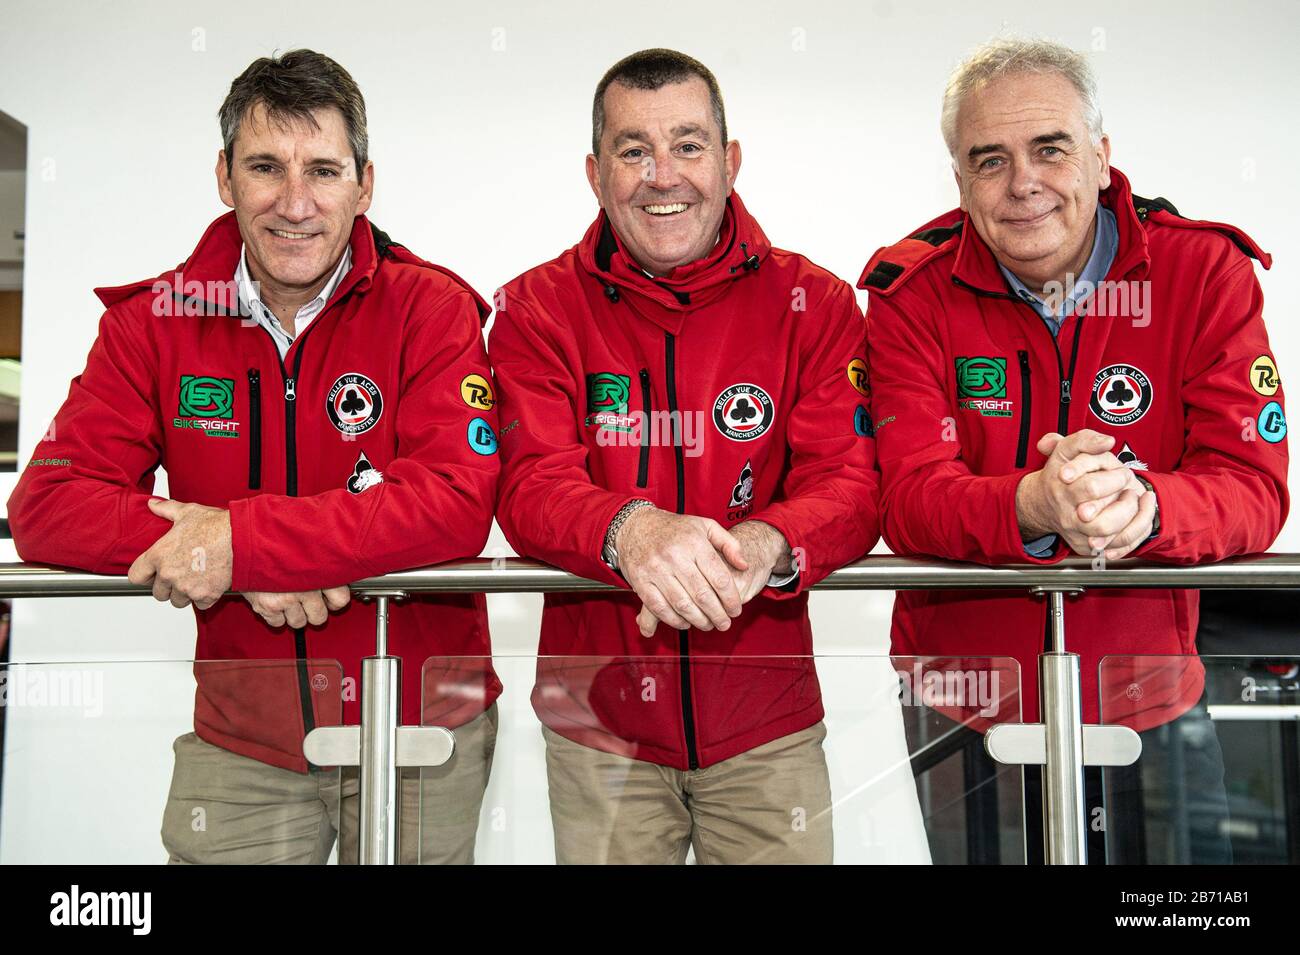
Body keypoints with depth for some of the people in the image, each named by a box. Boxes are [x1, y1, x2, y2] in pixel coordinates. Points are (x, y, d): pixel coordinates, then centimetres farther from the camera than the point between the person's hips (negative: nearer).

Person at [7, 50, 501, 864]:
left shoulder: (431, 308, -10)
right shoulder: (156, 317, -2)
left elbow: (458, 501, -23)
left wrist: (242, 540, -27)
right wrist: (243, 573, -23)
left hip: (421, 728, -1)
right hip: (240, 742, 2)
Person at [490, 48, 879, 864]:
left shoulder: (814, 304, -2)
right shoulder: (540, 308, -2)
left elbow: (851, 484, -11)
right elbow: (530, 485, -14)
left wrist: (764, 546, -34)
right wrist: (628, 530, -37)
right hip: (598, 725, 0)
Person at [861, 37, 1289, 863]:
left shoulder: (1204, 271, -8)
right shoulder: (914, 292, -9)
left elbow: (1254, 487, -15)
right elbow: (908, 499, -18)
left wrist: (1144, 507, -37)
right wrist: (1035, 507, -39)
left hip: (1151, 708, 1)